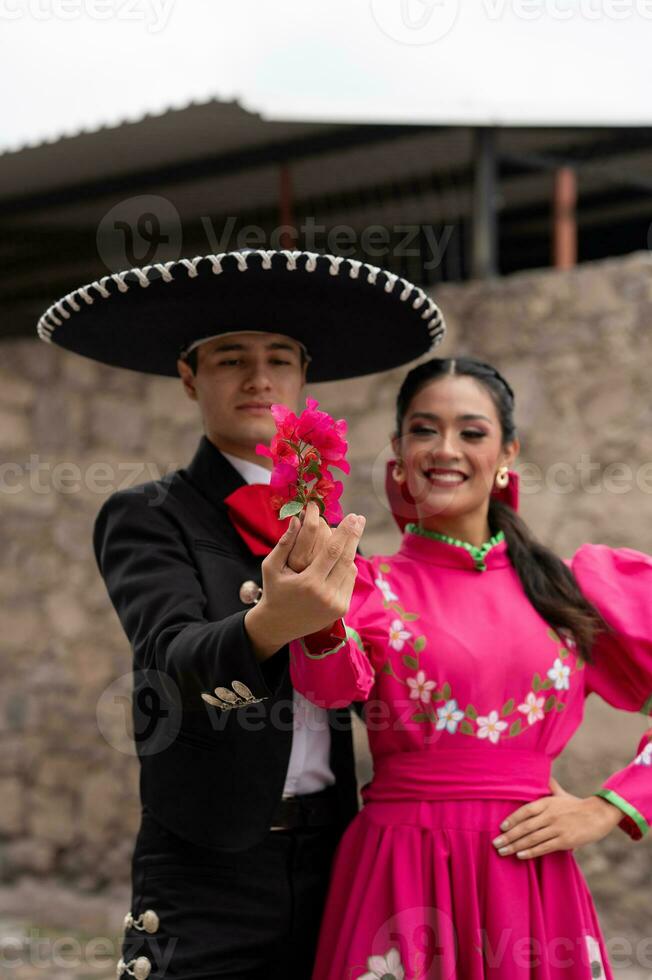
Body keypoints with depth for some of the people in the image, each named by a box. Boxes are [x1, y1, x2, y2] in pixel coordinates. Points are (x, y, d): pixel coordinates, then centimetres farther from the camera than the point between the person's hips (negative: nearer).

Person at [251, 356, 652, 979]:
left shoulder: (572, 584, 5)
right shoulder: (367, 588, 1)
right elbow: (337, 683, -19)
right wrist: (317, 621, -42)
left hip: (530, 878, 1)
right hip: (400, 877, -1)